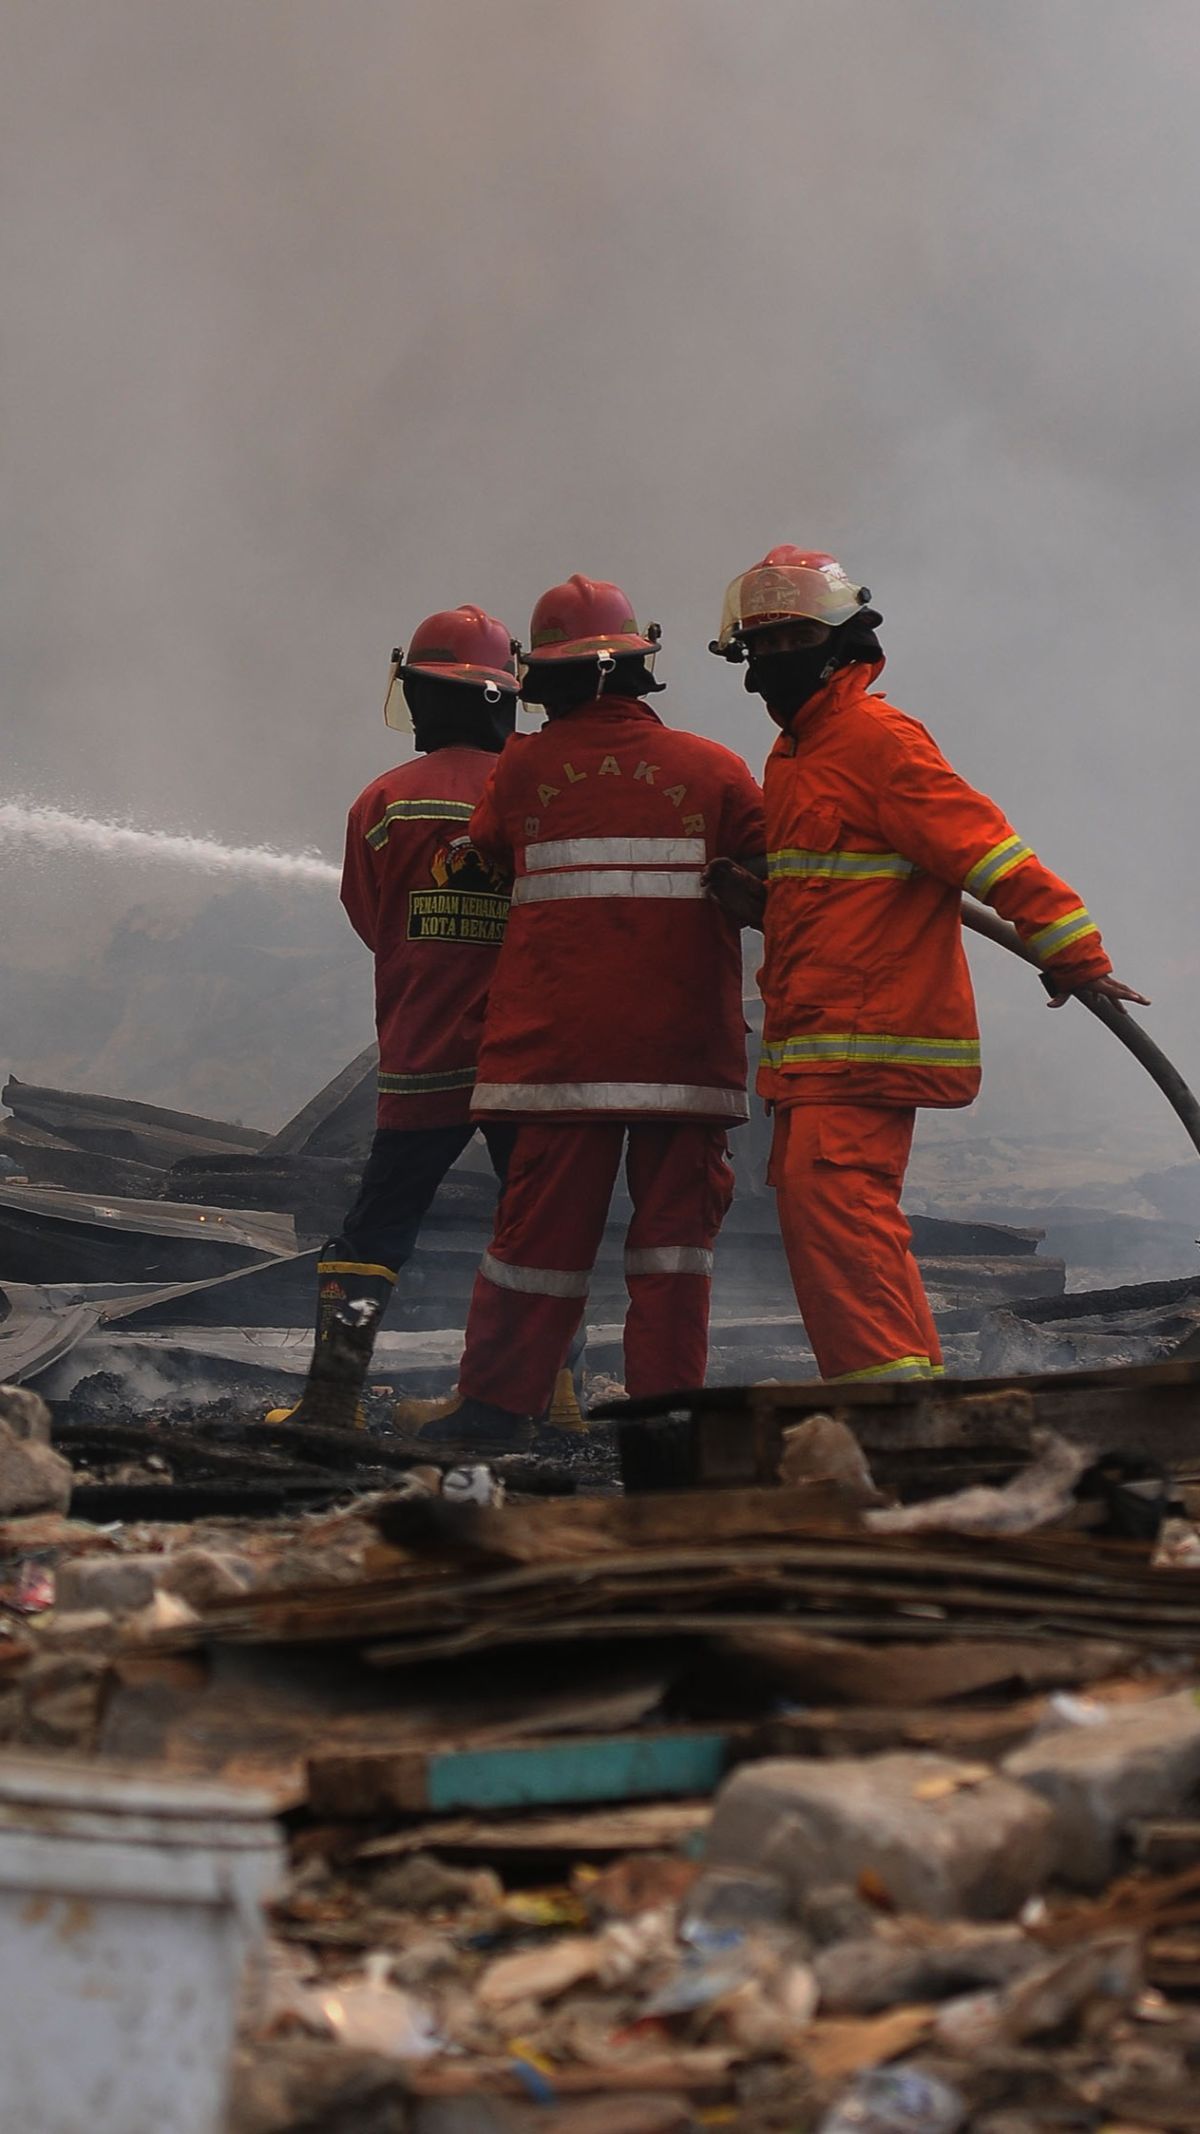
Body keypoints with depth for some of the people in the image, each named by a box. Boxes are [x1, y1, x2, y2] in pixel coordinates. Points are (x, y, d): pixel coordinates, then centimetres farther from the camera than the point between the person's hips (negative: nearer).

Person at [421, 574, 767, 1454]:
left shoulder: (521, 771, 2)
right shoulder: (713, 771, 1)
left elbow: (486, 854, 17)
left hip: (557, 1043, 1)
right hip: (684, 1049, 0)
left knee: (541, 1224, 6)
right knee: (673, 1227, 4)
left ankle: (498, 1406, 10)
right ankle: (665, 1405, 0)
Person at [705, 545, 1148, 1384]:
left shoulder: (874, 737, -10)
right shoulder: (797, 754, 21)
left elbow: (978, 842, -17)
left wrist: (1069, 945, -22)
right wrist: (754, 900, 8)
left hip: (869, 1030, -10)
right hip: (817, 1041, 10)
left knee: (830, 1193, -19)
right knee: (812, 1192, 12)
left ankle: (887, 1385, -22)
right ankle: (916, 1383, 16)